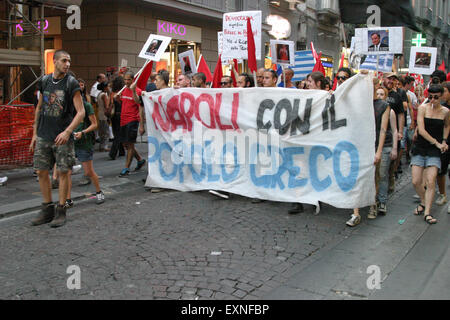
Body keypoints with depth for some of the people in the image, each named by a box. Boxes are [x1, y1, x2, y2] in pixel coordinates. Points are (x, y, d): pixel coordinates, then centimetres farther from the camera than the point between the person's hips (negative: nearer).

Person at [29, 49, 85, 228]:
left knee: (63, 172, -1)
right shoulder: (44, 81, 9)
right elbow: (39, 108, 17)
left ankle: (61, 212, 11)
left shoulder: (71, 83, -6)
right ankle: (47, 210, 20)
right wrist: (34, 133, 15)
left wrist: (67, 132, -22)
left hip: (62, 137, -5)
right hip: (43, 137, 5)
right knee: (41, 171, 7)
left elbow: (81, 112, -11)